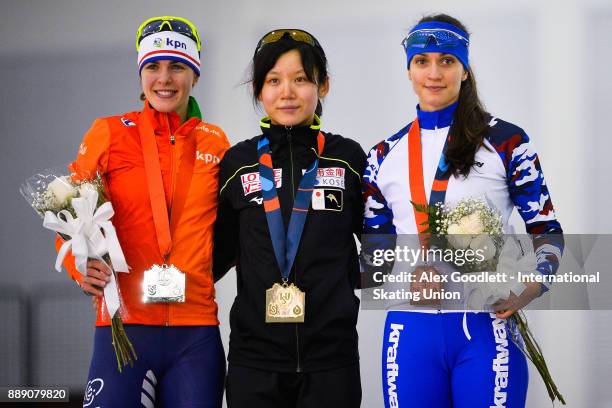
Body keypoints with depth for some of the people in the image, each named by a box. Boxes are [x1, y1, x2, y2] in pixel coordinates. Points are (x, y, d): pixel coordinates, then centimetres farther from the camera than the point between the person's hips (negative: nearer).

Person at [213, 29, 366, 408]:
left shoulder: (348, 157, 3)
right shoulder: (238, 161, 5)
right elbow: (220, 250, 12)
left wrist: (355, 283, 2)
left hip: (331, 355, -1)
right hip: (254, 357, 1)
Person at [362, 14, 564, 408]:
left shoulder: (506, 142, 1)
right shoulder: (385, 156, 9)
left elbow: (547, 229, 4)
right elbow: (374, 249, 13)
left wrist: (534, 284, -15)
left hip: (487, 326, -2)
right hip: (412, 330, 3)